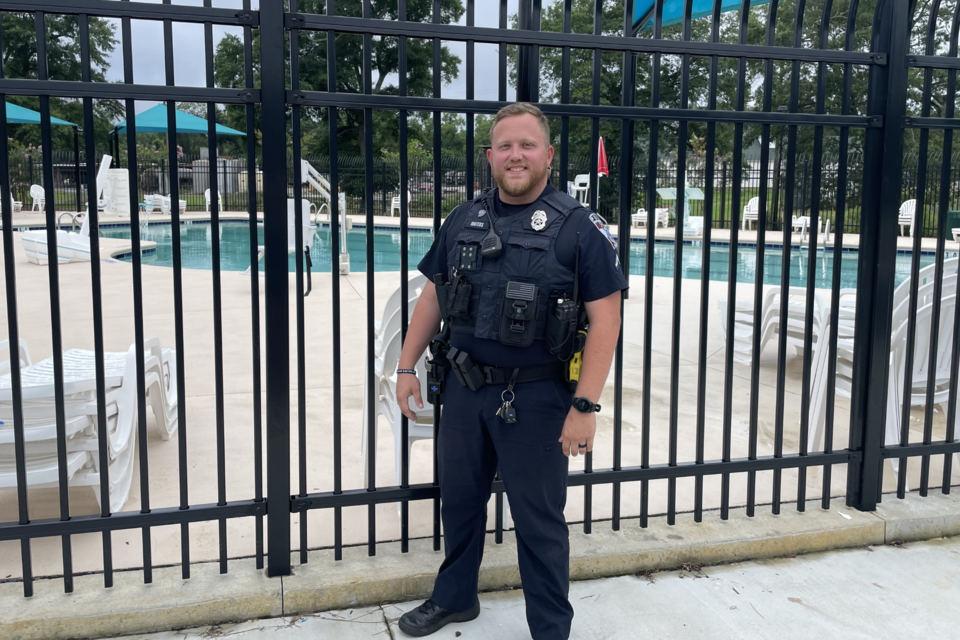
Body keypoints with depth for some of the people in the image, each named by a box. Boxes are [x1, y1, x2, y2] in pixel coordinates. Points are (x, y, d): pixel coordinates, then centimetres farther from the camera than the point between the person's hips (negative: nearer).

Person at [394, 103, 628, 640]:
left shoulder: (580, 227, -9)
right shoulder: (464, 221, 6)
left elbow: (604, 319, -13)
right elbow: (433, 296, 13)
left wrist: (585, 406, -18)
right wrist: (407, 366, 10)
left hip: (535, 397, -5)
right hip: (464, 388, 5)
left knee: (539, 519, 8)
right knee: (459, 499, 20)